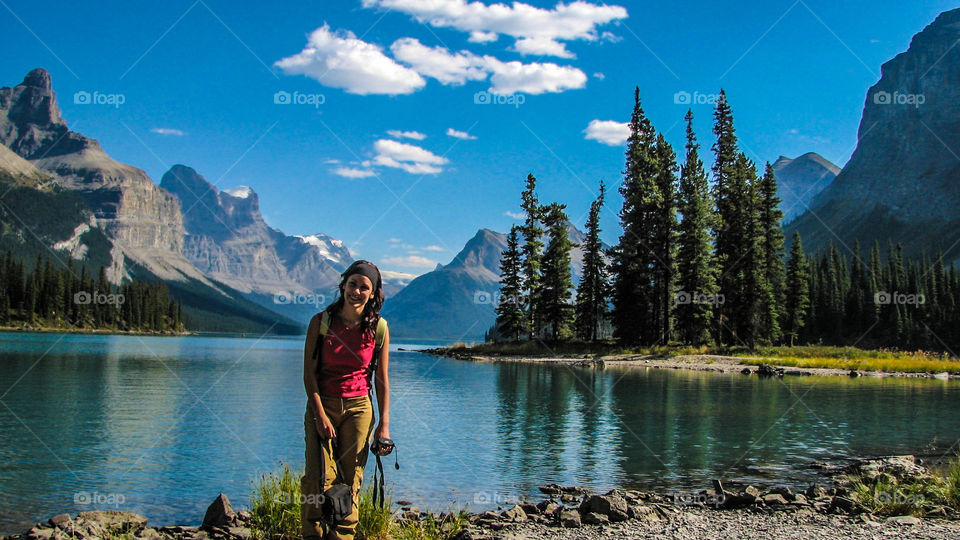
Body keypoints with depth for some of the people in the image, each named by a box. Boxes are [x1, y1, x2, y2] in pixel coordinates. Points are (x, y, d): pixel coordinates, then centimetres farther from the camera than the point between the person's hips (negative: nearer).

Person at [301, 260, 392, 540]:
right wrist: (320, 416, -11)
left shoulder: (378, 328, -1)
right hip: (322, 404, -1)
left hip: (359, 408, 1)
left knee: (350, 481, 0)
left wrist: (384, 425, -1)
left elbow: (382, 381, 4)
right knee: (319, 477, -11)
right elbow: (309, 373, -3)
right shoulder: (320, 322, -4)